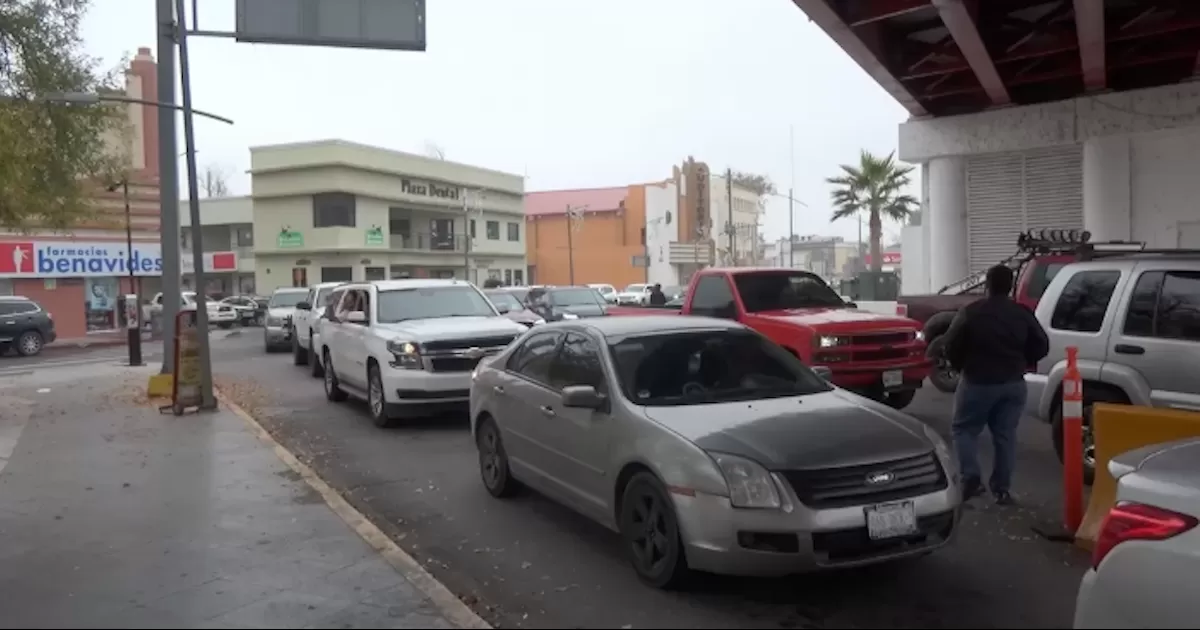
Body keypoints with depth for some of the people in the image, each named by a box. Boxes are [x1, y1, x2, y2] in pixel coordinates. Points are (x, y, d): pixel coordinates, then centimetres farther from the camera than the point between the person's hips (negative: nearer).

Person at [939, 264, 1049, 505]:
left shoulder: (970, 313, -11)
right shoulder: (1023, 314, 1)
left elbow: (951, 346, -9)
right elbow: (1042, 346, 5)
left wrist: (961, 367, 9)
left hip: (977, 383, -4)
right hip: (1013, 384, 4)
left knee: (965, 430, 10)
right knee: (1005, 434, 11)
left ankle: (971, 479, -4)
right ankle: (1002, 487, 12)